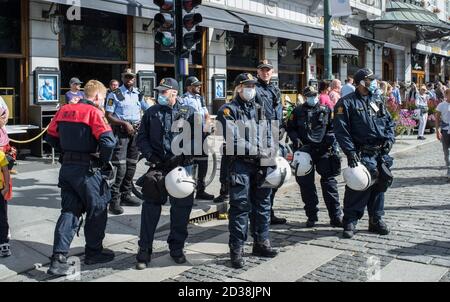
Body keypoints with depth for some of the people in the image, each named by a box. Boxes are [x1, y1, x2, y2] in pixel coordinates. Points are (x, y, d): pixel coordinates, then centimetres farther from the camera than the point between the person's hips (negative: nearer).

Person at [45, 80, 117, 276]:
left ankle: (58, 259, 2)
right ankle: (94, 252, 24)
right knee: (97, 210, 11)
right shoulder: (94, 112, -12)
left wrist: (67, 152, 16)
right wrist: (105, 161, -6)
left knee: (69, 212, 10)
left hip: (67, 168, 6)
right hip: (88, 170, -6)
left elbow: (51, 137, 14)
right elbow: (108, 140, -23)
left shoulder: (64, 110, 9)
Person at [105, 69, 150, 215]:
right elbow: (108, 116, -7)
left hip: (136, 131, 6)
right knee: (121, 167, -12)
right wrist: (124, 123, -17)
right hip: (120, 131, -6)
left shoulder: (138, 94, 13)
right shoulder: (114, 94, -3)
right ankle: (114, 200, -5)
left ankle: (126, 195, 22)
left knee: (131, 166, 10)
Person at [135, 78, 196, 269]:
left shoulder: (188, 112, 5)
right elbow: (141, 138, 10)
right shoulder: (151, 112, 10)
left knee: (181, 208, 7)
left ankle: (177, 248, 23)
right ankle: (144, 250, 6)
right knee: (151, 206, -4)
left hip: (182, 166, 0)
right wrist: (151, 156, -6)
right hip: (158, 166, 0)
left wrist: (184, 156, -11)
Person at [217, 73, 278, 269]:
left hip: (259, 164, 7)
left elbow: (267, 135, 15)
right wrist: (257, 151, -17)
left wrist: (270, 156, -1)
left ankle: (261, 243, 26)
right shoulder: (229, 110, -3)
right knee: (240, 207, -5)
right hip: (239, 164, -6)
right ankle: (237, 249, 4)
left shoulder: (258, 109, 17)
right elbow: (233, 140, -15)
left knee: (262, 203, 12)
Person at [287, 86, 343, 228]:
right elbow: (290, 128, 13)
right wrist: (295, 139, -5)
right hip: (304, 151, 1)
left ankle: (336, 216, 2)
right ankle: (311, 216, 15)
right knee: (306, 184, 4)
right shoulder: (298, 111, 9)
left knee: (329, 182, -3)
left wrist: (330, 139, -3)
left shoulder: (326, 110, 10)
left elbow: (333, 127, 14)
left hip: (324, 151, 0)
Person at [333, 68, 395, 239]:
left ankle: (376, 220, 26)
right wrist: (350, 152, -19)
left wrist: (389, 139, 3)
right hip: (361, 154, -6)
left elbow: (389, 122, 21)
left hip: (380, 153, 7)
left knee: (379, 186, 13)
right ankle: (350, 221, 5)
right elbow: (341, 130, -12)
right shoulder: (347, 102, -5)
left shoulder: (377, 102, 15)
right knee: (357, 188, -8)